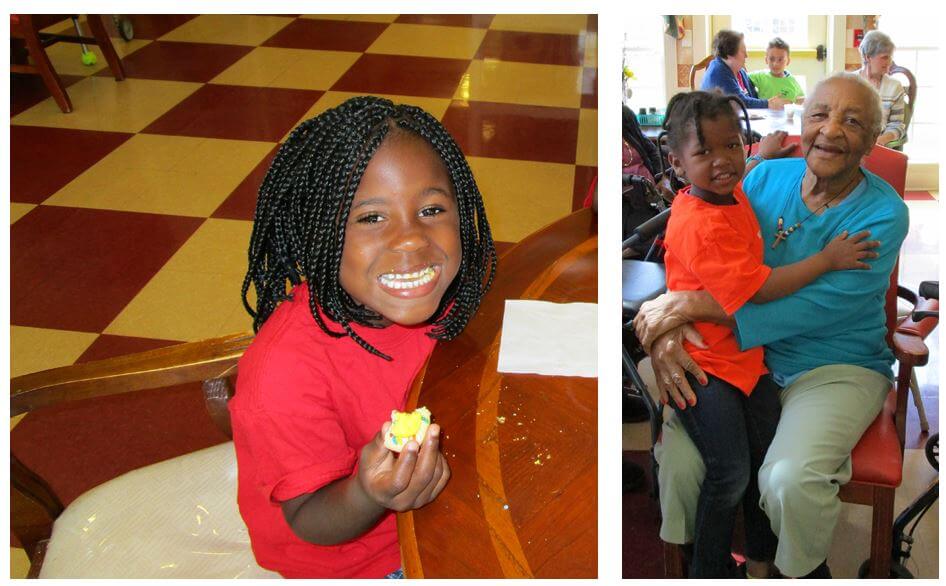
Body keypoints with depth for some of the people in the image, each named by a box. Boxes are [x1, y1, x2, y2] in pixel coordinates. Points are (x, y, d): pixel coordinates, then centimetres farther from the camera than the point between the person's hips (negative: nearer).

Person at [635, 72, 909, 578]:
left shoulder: (883, 214, -12)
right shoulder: (767, 178, 1)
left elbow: (812, 310, -23)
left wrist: (690, 305, -27)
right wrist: (665, 331, -21)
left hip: (839, 367, -3)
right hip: (747, 354, 3)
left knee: (789, 480, -28)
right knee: (677, 456, -21)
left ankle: (809, 572, 7)